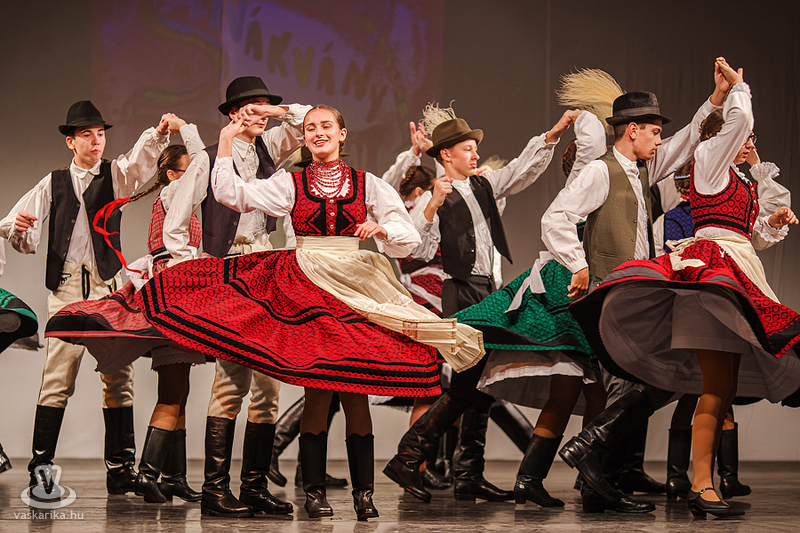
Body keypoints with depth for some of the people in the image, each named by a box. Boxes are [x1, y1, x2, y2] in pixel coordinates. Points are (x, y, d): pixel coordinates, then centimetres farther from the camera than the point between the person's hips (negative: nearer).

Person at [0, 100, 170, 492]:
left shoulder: (116, 175, 15)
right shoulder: (53, 183, 17)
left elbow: (141, 160, -7)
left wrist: (158, 135, -28)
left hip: (108, 284, 0)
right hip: (66, 287, 0)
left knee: (118, 375, -5)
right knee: (58, 375, -8)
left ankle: (120, 470, -2)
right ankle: (40, 468, -6)